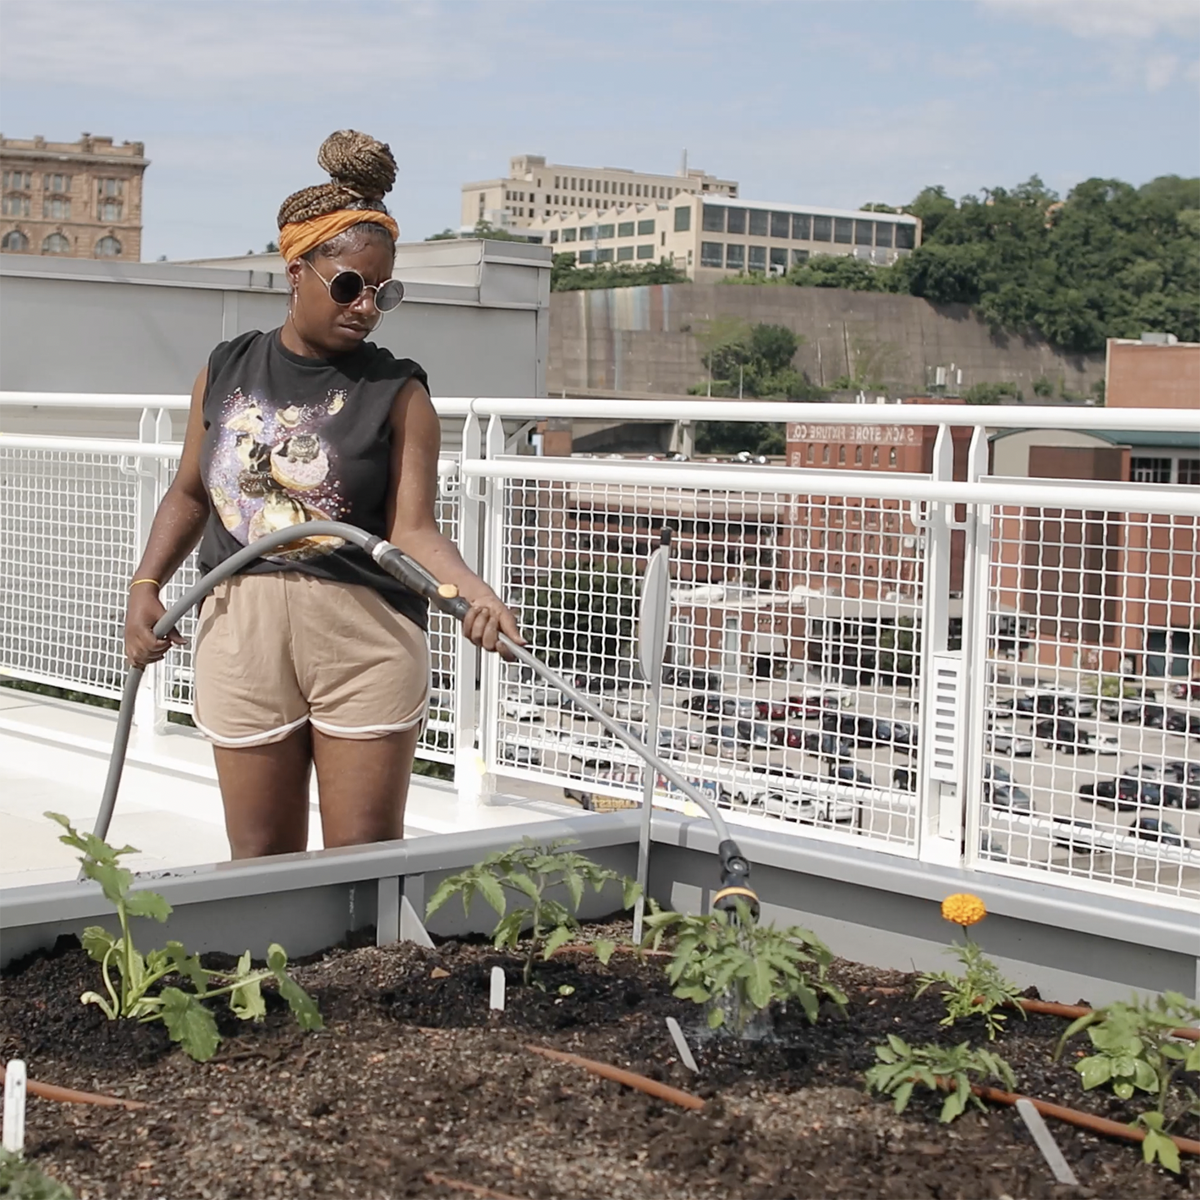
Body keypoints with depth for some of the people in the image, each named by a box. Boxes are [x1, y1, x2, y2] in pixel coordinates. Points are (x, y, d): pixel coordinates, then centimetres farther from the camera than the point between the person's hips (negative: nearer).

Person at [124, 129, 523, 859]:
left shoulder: (397, 392, -3)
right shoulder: (227, 372, 7)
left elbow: (413, 529, -10)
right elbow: (192, 493, 18)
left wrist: (476, 593, -28)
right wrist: (145, 587, 6)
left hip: (365, 639, -3)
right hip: (240, 633, 3)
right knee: (261, 859, 10)